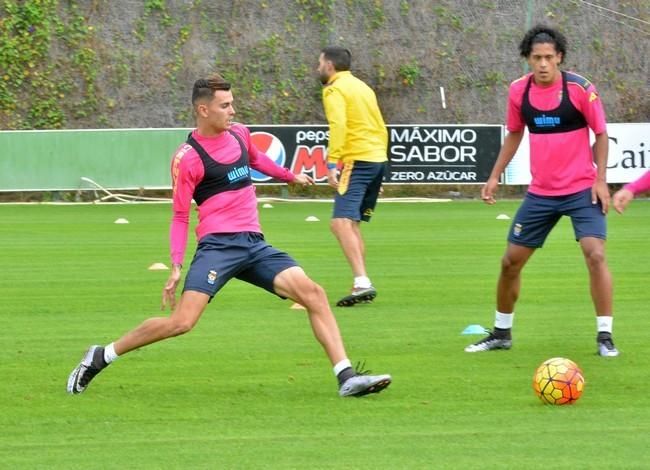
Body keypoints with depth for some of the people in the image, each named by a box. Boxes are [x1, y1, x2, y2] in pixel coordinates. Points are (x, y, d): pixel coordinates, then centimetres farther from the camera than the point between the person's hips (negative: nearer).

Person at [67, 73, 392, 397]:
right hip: (218, 245, -6)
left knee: (313, 294, -11)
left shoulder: (239, 134, 13)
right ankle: (101, 357, -2)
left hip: (254, 245, 6)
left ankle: (346, 378, -11)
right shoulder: (187, 158, -6)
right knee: (182, 322, -20)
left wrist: (290, 176, 50)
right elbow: (180, 217, -2)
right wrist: (176, 266, -11)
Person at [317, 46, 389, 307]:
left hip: (356, 160, -9)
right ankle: (361, 285, 16)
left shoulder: (335, 89, -4)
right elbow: (381, 129, 24)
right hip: (378, 158, 9)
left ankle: (362, 283, -30)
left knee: (341, 222, -16)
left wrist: (332, 163, -22)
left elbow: (338, 126, -19)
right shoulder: (362, 87, 22)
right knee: (352, 223, 17)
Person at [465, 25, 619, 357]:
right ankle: (501, 333, 25)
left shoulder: (580, 88, -13)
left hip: (581, 189, -4)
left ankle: (604, 336, -11)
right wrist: (495, 176, 10)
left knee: (595, 255, -19)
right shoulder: (519, 91, -1)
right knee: (511, 261, 7)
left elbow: (600, 133, -4)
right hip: (540, 193, 4)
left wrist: (600, 180, -11)